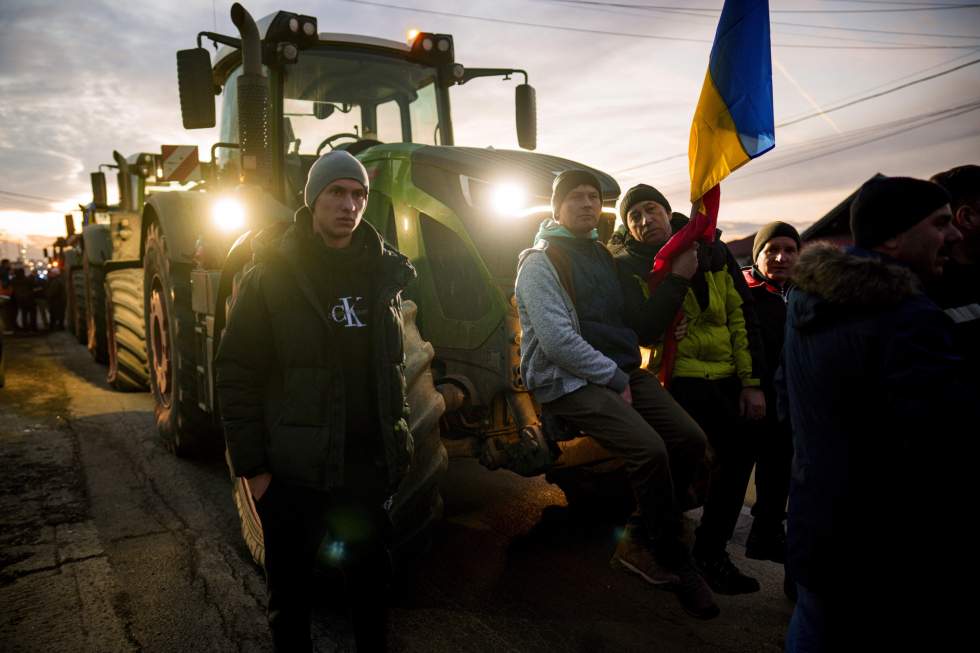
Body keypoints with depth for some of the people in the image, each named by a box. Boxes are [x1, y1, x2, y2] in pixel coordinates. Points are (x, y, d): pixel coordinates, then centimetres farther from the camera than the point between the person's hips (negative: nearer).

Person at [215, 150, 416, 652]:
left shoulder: (384, 273, 4)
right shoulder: (271, 277, -8)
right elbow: (237, 376, -7)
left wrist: (398, 440, 9)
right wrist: (252, 466, -9)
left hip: (370, 467, 3)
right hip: (294, 473, -3)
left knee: (370, 581, 19)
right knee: (290, 591, 16)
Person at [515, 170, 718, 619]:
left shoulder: (603, 258, 19)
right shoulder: (540, 262, -4)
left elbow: (643, 324, 15)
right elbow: (557, 339, -16)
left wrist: (677, 280, 2)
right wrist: (614, 378, -13)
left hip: (622, 373, 8)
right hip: (568, 382, -8)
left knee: (690, 439, -7)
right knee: (649, 449, -25)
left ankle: (640, 544, 8)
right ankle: (675, 563, -2)